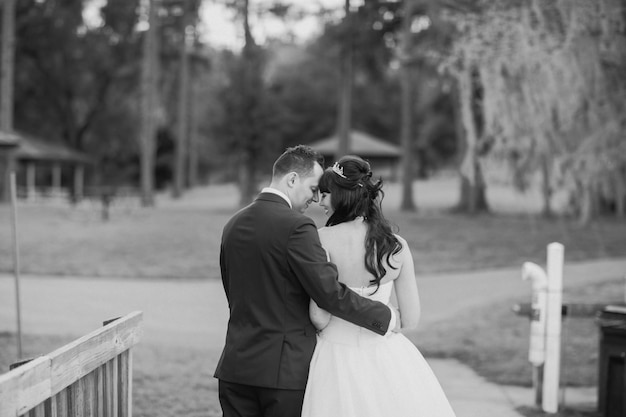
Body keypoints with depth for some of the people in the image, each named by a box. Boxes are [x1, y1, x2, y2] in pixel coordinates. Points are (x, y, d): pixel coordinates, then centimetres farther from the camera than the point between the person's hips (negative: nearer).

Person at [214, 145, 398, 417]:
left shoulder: (233, 225, 10)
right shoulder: (296, 227, -14)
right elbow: (329, 292, -17)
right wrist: (383, 316, -7)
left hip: (236, 366, 6)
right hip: (286, 368, -6)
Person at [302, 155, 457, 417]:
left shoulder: (323, 239, -13)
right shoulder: (396, 245, -3)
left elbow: (319, 318, -15)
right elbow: (410, 319, 1)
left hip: (338, 360, -3)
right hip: (387, 359, 3)